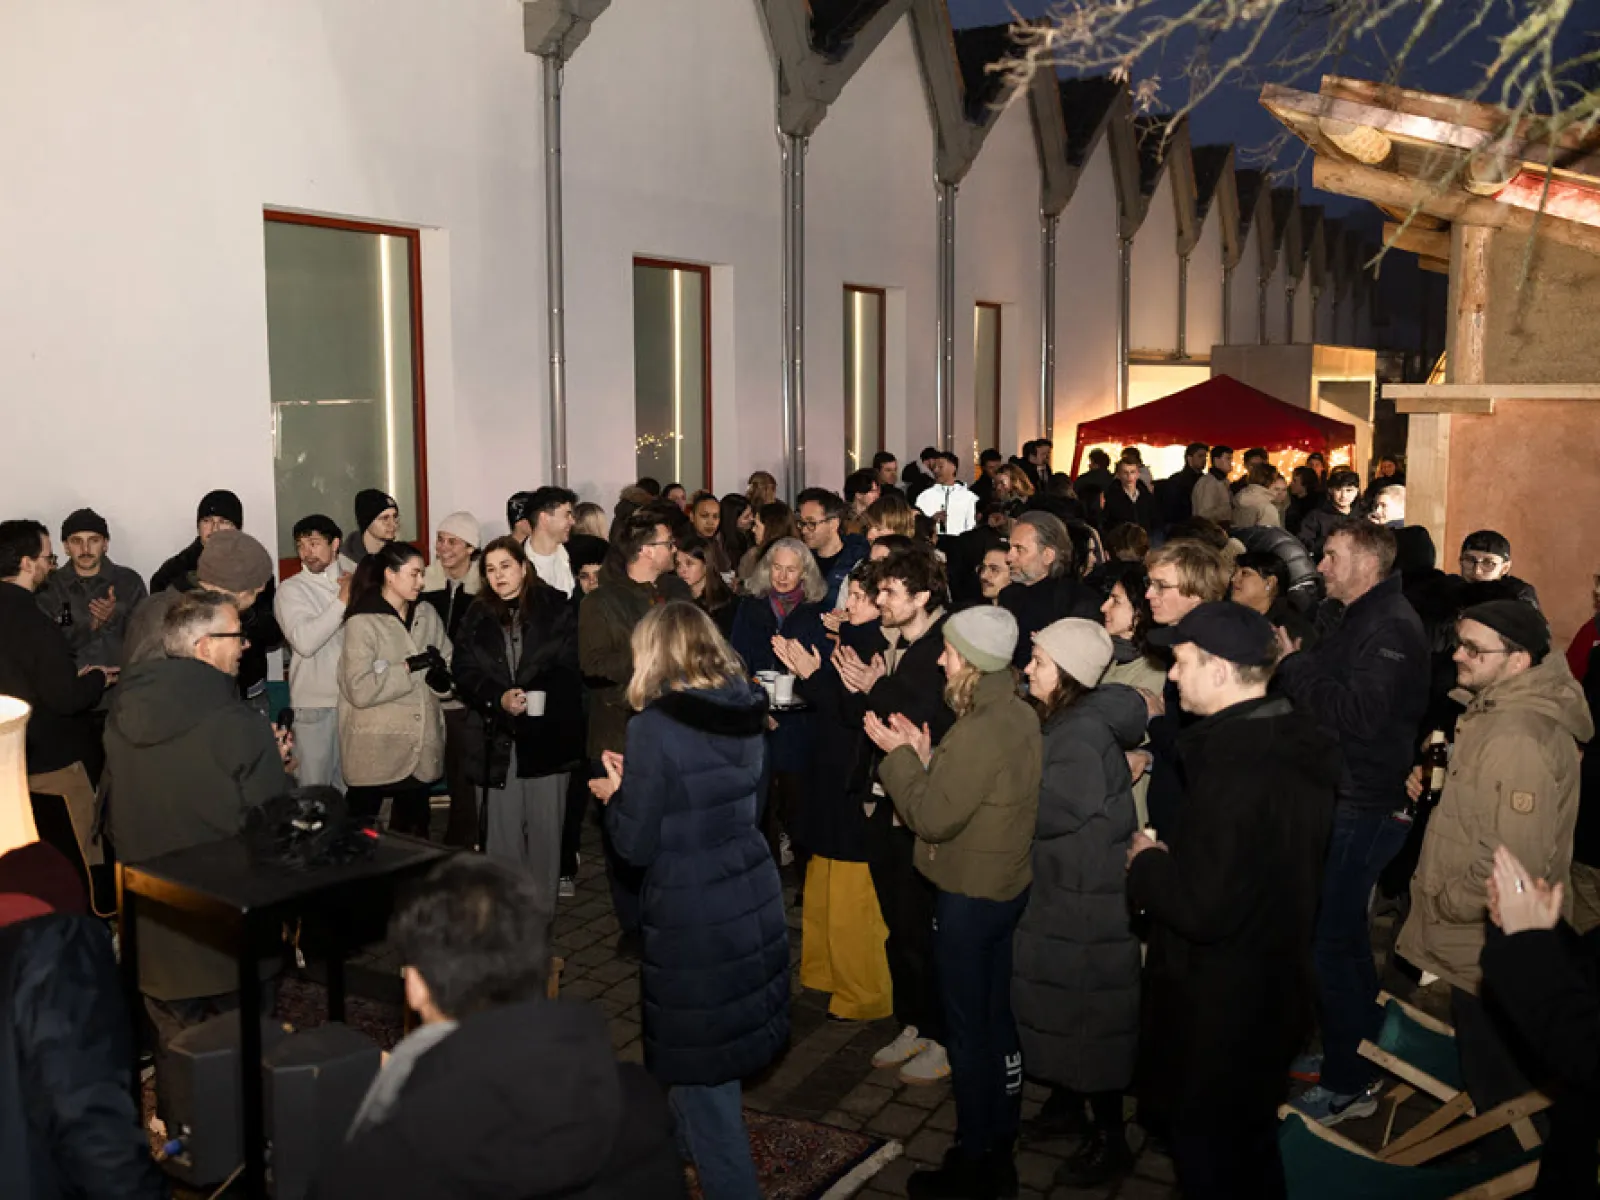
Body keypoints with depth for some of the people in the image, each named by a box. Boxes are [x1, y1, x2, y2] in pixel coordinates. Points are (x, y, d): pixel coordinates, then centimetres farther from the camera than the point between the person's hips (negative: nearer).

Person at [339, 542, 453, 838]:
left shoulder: (427, 614, 5)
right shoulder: (362, 622, -12)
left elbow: (450, 663, 10)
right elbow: (359, 690, -19)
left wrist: (442, 677, -11)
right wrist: (409, 667, -18)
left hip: (420, 747, 5)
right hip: (376, 750, -5)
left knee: (414, 829, 17)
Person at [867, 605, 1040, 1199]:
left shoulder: (979, 731, -26)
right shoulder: (1019, 715, 2)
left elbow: (933, 818, -23)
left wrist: (899, 755, -12)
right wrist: (926, 757, 0)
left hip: (969, 896, -9)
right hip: (1006, 884, 9)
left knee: (968, 1031, 6)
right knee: (998, 1021, 18)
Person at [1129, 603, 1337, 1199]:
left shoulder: (1237, 766, -31)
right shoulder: (1292, 740, 0)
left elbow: (1200, 908, -31)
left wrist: (1145, 862, -14)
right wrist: (1169, 852, 4)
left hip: (1222, 1007, -9)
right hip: (1274, 985, 9)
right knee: (1249, 1142, 27)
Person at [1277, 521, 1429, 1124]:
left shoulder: (1390, 627, -17)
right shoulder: (1365, 620, 15)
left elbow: (1359, 714, -28)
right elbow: (1329, 694, 17)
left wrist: (1294, 666, -20)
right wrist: (1294, 665, 2)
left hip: (1366, 809, -11)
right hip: (1348, 801, 11)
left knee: (1331, 943, -5)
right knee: (1345, 934, 20)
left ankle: (1348, 1086, 8)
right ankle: (1362, 1056, 36)